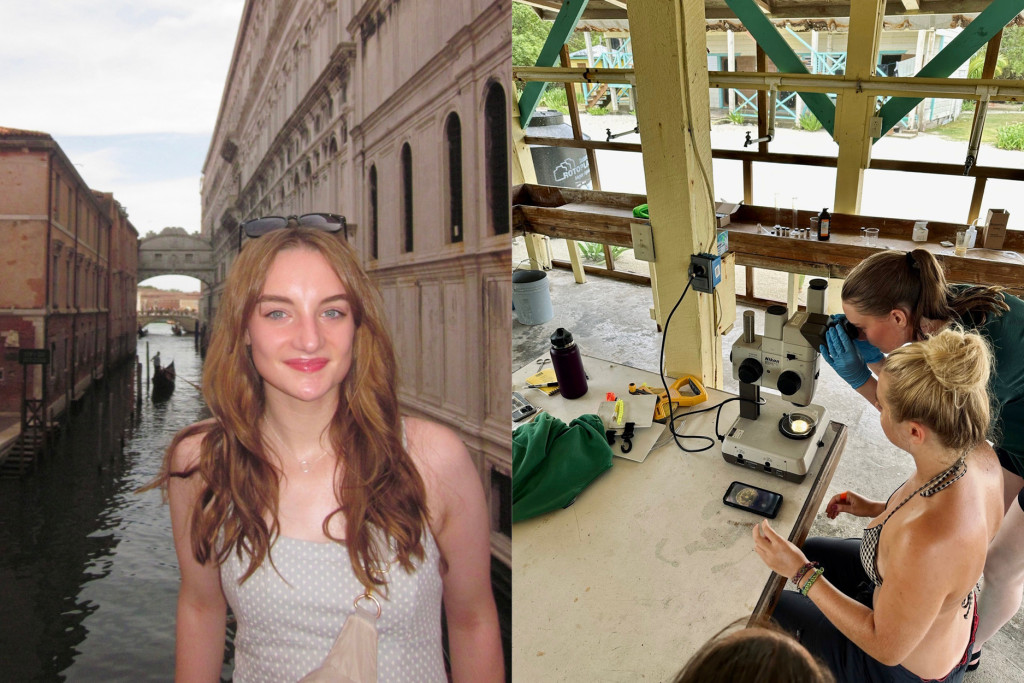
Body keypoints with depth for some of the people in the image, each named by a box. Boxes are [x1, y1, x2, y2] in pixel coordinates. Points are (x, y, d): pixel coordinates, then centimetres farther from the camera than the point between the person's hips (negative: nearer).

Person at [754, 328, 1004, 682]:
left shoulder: (926, 541, -46)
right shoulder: (980, 455, -22)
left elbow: (887, 648, -29)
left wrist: (802, 574, -27)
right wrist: (879, 510, 2)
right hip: (950, 614, 7)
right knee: (808, 550, 23)